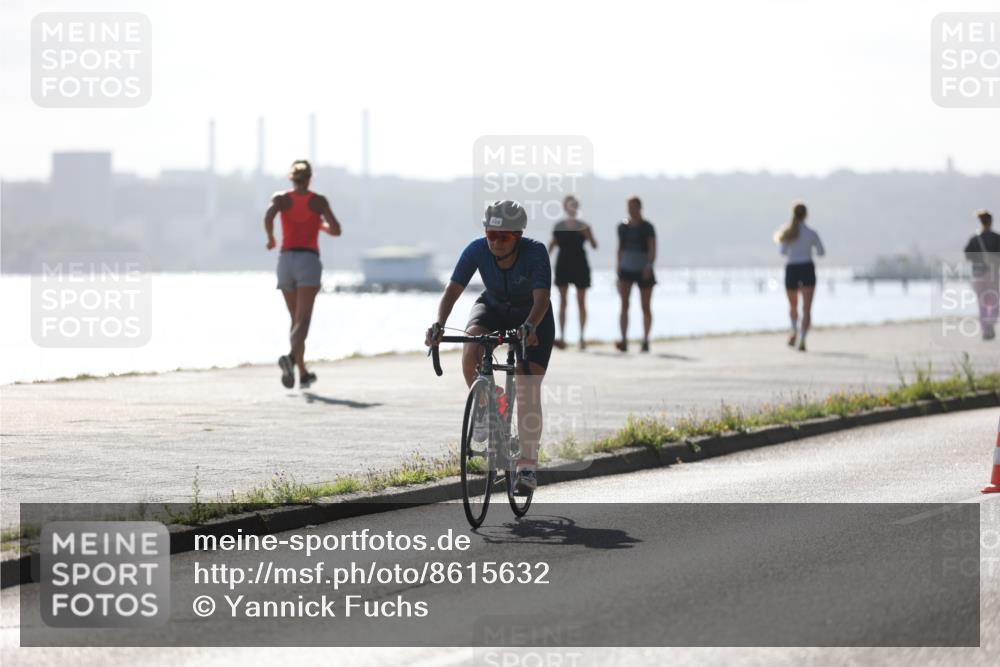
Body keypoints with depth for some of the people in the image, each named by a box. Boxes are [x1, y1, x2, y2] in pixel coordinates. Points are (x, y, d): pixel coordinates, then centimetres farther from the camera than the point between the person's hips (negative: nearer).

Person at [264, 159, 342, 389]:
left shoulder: (281, 198, 6)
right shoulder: (319, 201, 4)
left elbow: (268, 216, -15)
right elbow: (336, 230, -3)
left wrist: (271, 239, 3)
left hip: (286, 260, 3)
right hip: (309, 261, -3)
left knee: (296, 319, 19)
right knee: (302, 322, -14)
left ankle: (303, 374, 22)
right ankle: (290, 357, -43)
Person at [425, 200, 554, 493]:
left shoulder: (535, 252, -31)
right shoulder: (477, 250, -25)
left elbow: (541, 297, -40)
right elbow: (453, 289, -30)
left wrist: (529, 327, -60)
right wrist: (439, 323, -47)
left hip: (532, 317, -2)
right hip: (493, 308, 2)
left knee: (528, 391, -13)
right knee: (471, 349, -32)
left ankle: (527, 466, -5)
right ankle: (482, 405, -4)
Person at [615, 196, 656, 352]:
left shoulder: (647, 228, -5)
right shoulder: (623, 227, 7)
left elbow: (652, 250, -11)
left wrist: (649, 265, -26)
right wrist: (618, 268, 14)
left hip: (643, 271, -2)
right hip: (626, 269, 2)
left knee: (646, 307, 6)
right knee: (624, 304, -13)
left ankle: (645, 340, 18)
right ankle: (624, 341, -21)